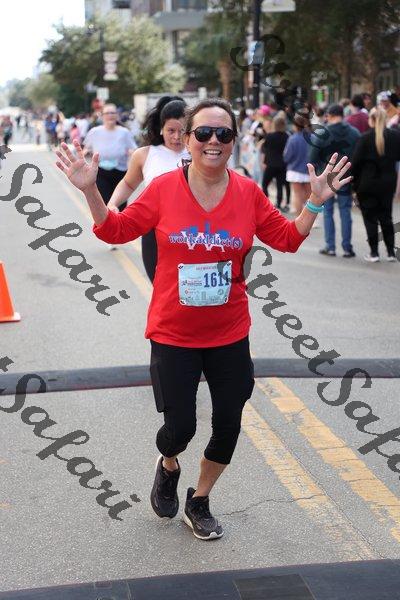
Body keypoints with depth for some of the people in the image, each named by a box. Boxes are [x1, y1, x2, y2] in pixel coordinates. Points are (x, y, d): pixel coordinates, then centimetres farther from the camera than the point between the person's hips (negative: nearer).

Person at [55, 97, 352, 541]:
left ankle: (199, 501, 36)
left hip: (230, 335, 3)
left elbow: (288, 239, 5)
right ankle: (168, 468, 41)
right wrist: (89, 190, -15)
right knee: (180, 428, 1)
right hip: (173, 335, -2)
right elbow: (117, 229, -3)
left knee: (228, 425, 10)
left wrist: (315, 203, -8)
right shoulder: (164, 188, -10)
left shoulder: (248, 192, -4)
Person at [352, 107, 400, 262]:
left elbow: (356, 162, -13)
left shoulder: (365, 138, -14)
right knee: (386, 217, 15)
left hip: (367, 183, -4)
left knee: (370, 217, 7)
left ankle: (374, 252, 5)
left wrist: (355, 182, -3)